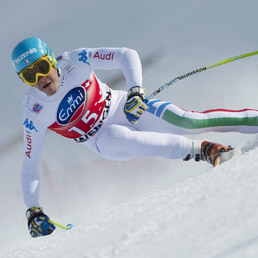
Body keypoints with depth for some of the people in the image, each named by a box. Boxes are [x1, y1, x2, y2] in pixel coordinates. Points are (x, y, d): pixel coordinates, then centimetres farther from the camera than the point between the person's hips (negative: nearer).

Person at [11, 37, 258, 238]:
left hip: (126, 108, 0)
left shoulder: (75, 62, -20)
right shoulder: (34, 114, -17)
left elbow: (127, 55, -20)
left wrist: (136, 90, -37)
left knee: (187, 121, -21)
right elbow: (29, 167, -9)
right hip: (107, 143, 0)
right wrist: (33, 211, -17)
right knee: (114, 135, -35)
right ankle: (202, 150, -32)